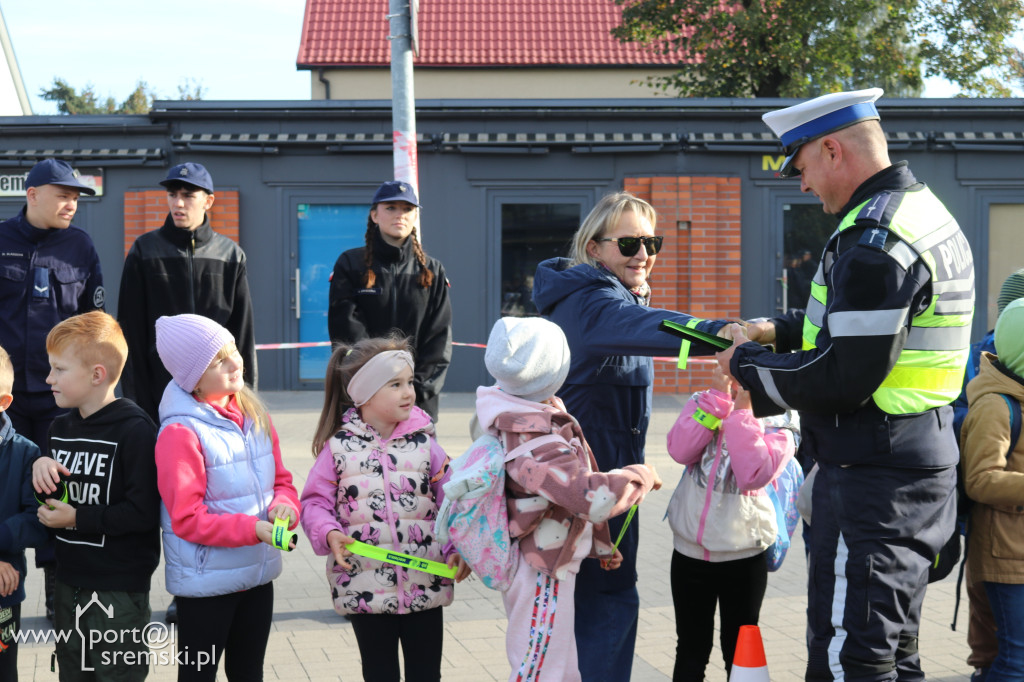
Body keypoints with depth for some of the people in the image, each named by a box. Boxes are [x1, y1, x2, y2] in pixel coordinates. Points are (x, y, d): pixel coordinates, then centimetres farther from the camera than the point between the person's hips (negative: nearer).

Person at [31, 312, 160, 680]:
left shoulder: (135, 431, -17)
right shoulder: (60, 428, 9)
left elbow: (143, 512, -21)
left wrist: (77, 518, -16)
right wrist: (40, 465, -4)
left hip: (119, 589, -8)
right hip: (69, 581, 8)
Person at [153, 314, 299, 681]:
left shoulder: (254, 415, 3)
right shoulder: (181, 432, -18)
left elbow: (281, 480, 10)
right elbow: (187, 519, -20)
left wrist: (285, 505, -13)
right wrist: (253, 529, -27)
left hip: (258, 574, 7)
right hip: (206, 581, -6)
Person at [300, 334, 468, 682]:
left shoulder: (423, 444, 1)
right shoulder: (338, 447, -2)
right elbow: (315, 502, 0)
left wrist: (457, 549, -12)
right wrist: (329, 534, -19)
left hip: (425, 585, 1)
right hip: (364, 587, -1)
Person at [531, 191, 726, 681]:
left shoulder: (587, 297, 13)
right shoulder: (592, 301, -22)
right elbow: (640, 326, -43)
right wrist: (721, 333, -60)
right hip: (595, 470, -10)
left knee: (581, 593, 19)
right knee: (612, 599, -6)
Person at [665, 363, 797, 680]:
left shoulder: (779, 424, -6)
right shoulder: (703, 404, 3)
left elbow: (754, 474, -23)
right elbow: (681, 450, -16)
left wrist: (741, 411, -20)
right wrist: (717, 398, -18)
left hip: (743, 557, -2)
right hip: (689, 550, 2)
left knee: (739, 653, 11)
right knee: (690, 651, 14)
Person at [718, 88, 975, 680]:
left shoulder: (874, 239, -20)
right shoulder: (926, 212, 13)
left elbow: (842, 380, -23)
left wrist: (748, 365, -8)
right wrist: (778, 331, 15)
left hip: (873, 483, -11)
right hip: (925, 465, 11)